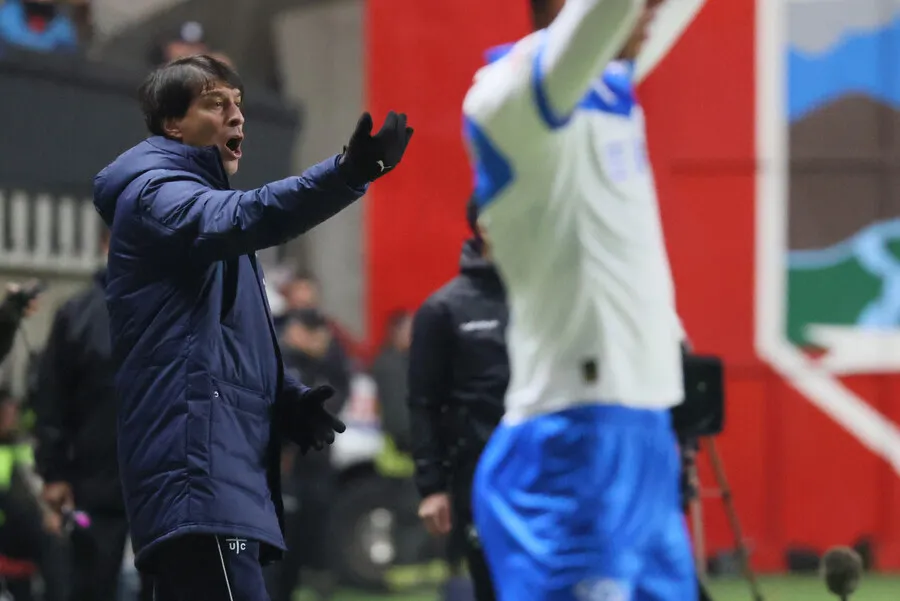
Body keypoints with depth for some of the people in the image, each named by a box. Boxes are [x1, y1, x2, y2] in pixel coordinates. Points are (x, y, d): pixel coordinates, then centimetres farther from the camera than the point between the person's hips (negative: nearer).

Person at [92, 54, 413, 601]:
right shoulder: (155, 194, -4)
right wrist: (347, 174, -41)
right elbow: (242, 219, -27)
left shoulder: (195, 195, 27)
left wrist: (288, 400, 10)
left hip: (222, 477, 10)